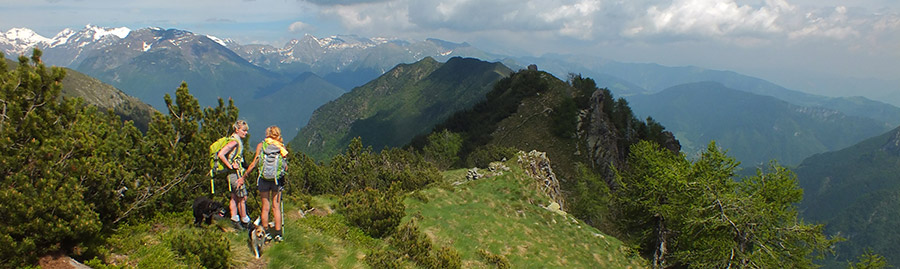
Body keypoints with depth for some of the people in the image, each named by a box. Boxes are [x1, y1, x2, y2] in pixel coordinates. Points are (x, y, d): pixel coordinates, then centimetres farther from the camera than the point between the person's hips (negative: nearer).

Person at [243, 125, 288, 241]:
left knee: (265, 207, 10)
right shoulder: (282, 147, 0)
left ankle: (266, 233, 16)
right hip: (278, 179, 1)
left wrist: (244, 176, 2)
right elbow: (285, 166, -5)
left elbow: (254, 163, -6)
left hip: (263, 179, 0)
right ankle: (278, 233, 10)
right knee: (276, 207, 9)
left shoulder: (261, 145, -2)